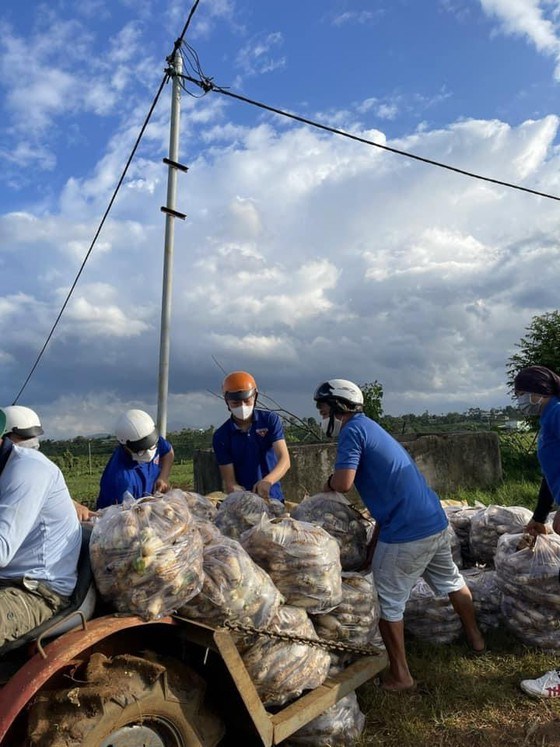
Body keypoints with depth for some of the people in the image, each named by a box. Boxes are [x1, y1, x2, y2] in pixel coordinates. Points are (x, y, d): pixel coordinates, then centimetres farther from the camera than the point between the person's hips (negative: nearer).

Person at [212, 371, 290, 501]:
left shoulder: (270, 420, 0)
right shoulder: (221, 437, -1)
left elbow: (285, 460, -10)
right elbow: (229, 482, -3)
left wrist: (267, 481, -28)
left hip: (274, 498, 0)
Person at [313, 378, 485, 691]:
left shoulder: (353, 430, -11)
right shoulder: (372, 427, 17)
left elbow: (343, 483, -24)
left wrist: (327, 484, 2)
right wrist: (375, 541, 21)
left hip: (406, 533, -10)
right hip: (436, 521, 10)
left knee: (389, 604, 7)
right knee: (451, 581, 28)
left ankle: (400, 676, 19)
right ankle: (477, 639, 47)